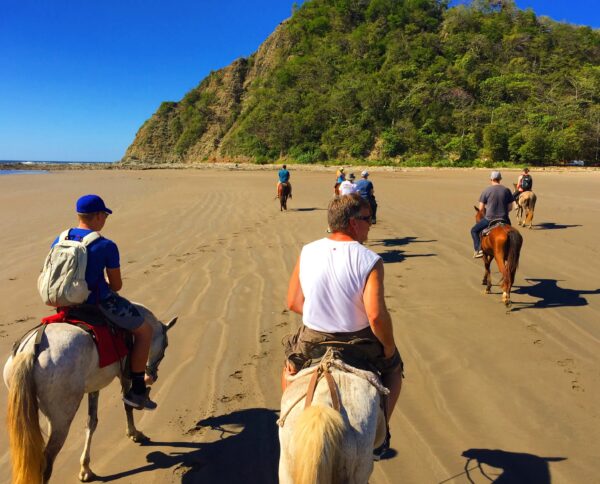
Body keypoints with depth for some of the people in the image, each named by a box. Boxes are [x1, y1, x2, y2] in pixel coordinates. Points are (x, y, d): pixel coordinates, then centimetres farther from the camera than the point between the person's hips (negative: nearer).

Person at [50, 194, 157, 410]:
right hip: (99, 302, -8)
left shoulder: (59, 242, 1)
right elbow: (116, 285, -9)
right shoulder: (106, 246, -17)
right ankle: (137, 390, 9)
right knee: (144, 329, 9)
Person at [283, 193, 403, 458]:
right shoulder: (370, 261, -16)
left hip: (311, 342, 3)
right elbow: (376, 315, -24)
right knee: (394, 368, 29)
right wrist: (389, 348, -8)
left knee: (290, 365, 37)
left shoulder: (307, 252, -4)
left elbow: (293, 302, 1)